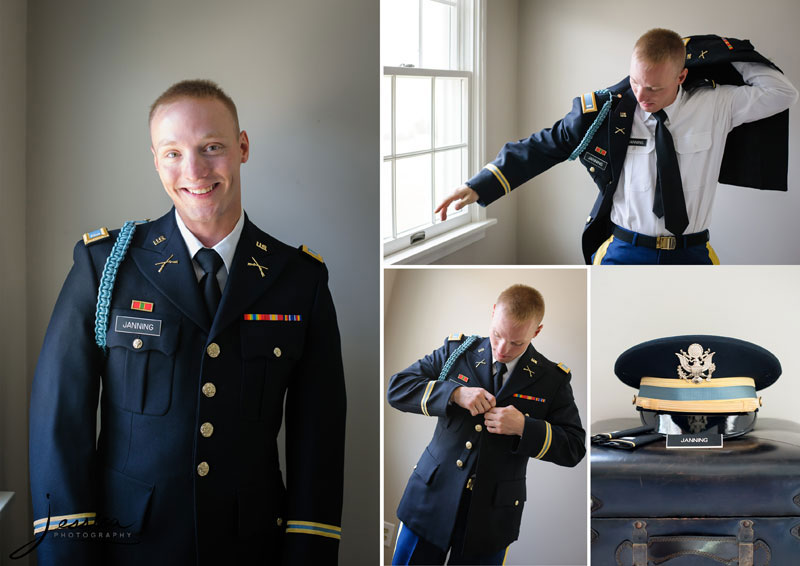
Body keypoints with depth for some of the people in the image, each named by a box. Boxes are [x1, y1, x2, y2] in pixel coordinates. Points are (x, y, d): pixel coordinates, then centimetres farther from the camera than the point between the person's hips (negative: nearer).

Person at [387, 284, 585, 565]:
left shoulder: (552, 379, -2)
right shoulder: (456, 350, 1)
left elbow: (574, 447, -3)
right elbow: (397, 387, -3)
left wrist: (524, 428, -19)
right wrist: (455, 392, -18)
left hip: (491, 516, -1)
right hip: (433, 496, 1)